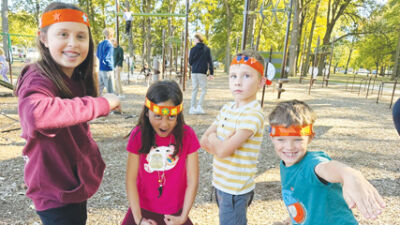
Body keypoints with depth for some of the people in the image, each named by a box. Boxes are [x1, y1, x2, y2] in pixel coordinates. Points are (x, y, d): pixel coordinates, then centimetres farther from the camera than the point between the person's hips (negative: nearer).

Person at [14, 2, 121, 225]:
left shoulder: (77, 80, 1)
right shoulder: (38, 81, -24)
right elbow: (35, 113, -47)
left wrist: (93, 160, 2)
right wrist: (102, 104, -39)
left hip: (77, 181, 8)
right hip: (56, 192, -8)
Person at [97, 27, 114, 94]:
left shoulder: (100, 44, 12)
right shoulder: (109, 45, -13)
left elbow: (97, 57, 16)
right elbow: (106, 58, -20)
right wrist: (112, 67, -8)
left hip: (100, 69, 8)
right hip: (107, 70, -8)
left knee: (99, 89, 13)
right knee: (110, 91, -2)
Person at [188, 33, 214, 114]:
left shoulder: (193, 49, 1)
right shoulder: (207, 49, 1)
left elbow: (190, 61, 3)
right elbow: (210, 61, 0)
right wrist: (211, 73, 4)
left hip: (194, 72, 2)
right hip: (202, 72, -2)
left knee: (194, 90, 9)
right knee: (204, 90, 6)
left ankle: (192, 108, 9)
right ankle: (199, 106, -6)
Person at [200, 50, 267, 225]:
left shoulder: (253, 115, -22)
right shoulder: (226, 109, 2)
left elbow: (222, 151, -27)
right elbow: (203, 141, 1)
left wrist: (213, 138, -7)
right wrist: (221, 142, -18)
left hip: (236, 189, -7)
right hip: (221, 183, 7)